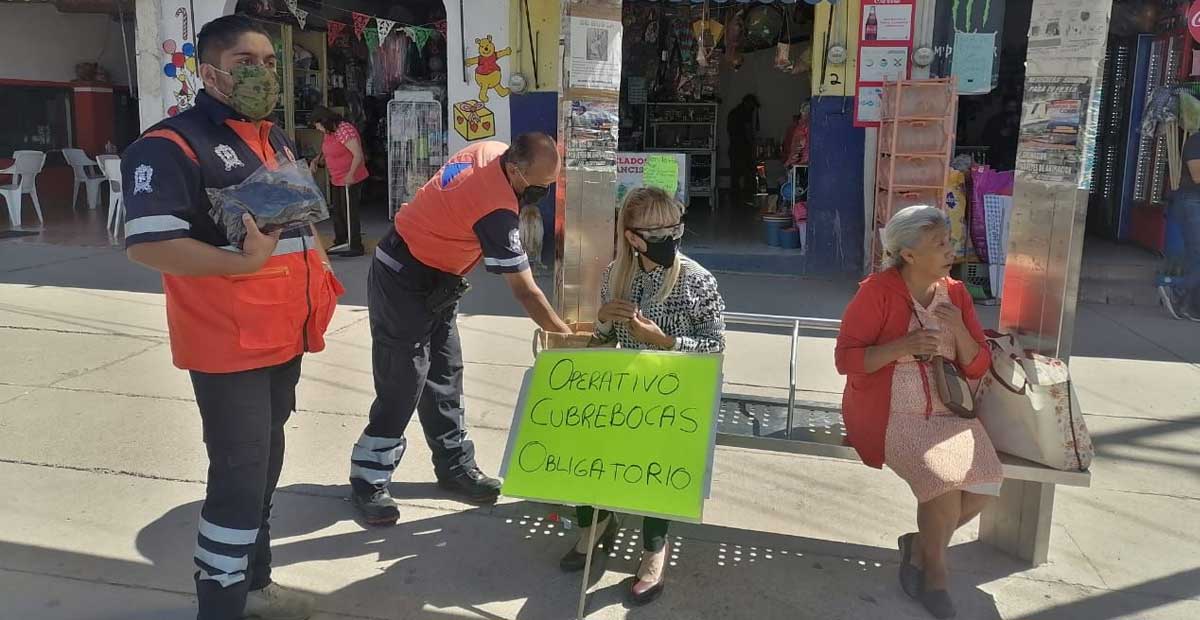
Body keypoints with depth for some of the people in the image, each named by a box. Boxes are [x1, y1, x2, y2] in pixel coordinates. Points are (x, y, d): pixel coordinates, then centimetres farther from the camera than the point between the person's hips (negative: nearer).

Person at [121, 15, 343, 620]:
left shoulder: (276, 140, 14)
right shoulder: (172, 144, -14)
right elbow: (146, 243, -24)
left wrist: (319, 275, 12)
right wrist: (245, 262, -27)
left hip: (284, 338, 9)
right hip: (229, 344, -8)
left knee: (264, 464, 18)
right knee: (239, 476, -4)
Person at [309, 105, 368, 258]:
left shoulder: (345, 131, -21)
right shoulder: (329, 133, 8)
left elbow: (358, 155, -27)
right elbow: (326, 153, 22)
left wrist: (350, 175, -33)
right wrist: (316, 161, 3)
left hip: (350, 180, -10)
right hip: (337, 180, 10)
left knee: (349, 212, -4)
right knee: (337, 212, 18)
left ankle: (355, 246, 5)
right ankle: (340, 243, 31)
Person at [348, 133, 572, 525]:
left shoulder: (490, 149, -6)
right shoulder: (497, 210, -30)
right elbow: (525, 291, -26)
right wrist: (567, 335, -18)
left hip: (433, 282, 10)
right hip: (404, 285, -9)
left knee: (445, 375, 12)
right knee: (402, 386, -6)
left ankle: (455, 466, 21)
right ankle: (369, 483, 7)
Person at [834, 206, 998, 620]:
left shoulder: (956, 293, 7)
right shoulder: (878, 290, -10)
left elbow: (977, 367, 8)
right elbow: (846, 359, -12)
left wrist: (958, 329, -11)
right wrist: (903, 346, -24)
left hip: (947, 413, 6)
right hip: (890, 414, -5)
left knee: (984, 483, -16)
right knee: (945, 478, -25)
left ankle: (921, 545, 13)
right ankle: (935, 572, 4)